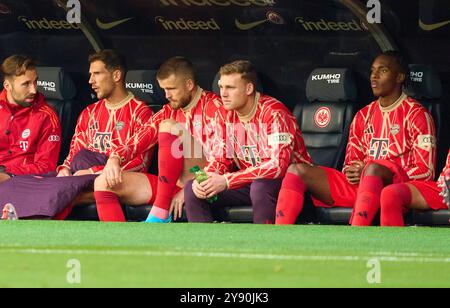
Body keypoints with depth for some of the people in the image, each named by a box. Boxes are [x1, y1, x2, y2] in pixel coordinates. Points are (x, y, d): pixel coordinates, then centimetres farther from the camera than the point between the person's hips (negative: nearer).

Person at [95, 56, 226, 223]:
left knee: (169, 127, -25)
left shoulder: (212, 106, -3)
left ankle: (160, 213, -28)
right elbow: (139, 139, 7)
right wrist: (115, 159, -14)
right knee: (103, 183, -9)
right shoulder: (168, 112, 18)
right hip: (169, 184, 7)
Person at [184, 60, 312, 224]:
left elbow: (278, 165, -30)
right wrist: (204, 179, -18)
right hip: (249, 183, 7)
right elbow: (220, 159, 8)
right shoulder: (228, 115, 3)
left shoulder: (273, 113, -20)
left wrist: (226, 181, -31)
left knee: (260, 187, -39)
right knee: (193, 189, -6)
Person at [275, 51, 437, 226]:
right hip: (357, 186, 7)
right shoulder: (364, 116, 22)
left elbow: (425, 171, -5)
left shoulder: (416, 115, 3)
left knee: (374, 168, -40)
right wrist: (352, 171, -3)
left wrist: (365, 171, -11)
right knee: (297, 171, -9)